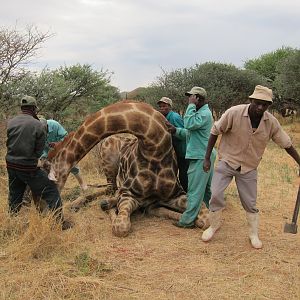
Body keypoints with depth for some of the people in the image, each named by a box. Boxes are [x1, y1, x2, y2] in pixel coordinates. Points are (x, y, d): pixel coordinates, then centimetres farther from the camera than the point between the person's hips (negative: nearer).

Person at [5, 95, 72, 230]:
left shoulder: (10, 122, 0)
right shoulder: (38, 125, -13)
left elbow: (9, 143, 7)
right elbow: (39, 150, -6)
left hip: (11, 164, 6)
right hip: (28, 167, -5)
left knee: (14, 195, 22)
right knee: (51, 191, 4)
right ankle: (60, 221, 3)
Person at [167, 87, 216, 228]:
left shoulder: (205, 113, -15)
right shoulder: (200, 112, 16)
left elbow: (189, 124, -31)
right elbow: (190, 133, 19)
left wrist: (191, 105, -21)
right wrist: (176, 130, 4)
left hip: (200, 158, -10)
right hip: (205, 156, 10)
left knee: (195, 191, -3)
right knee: (207, 189, 18)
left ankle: (187, 221, 5)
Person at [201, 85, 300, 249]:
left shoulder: (272, 122, -12)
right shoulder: (234, 113, -21)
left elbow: (287, 144, 1)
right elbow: (215, 132, -11)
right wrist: (207, 158, -10)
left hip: (249, 168, 2)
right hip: (227, 162, -2)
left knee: (250, 203, 9)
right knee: (216, 195, -8)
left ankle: (254, 234, 30)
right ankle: (214, 225, 19)